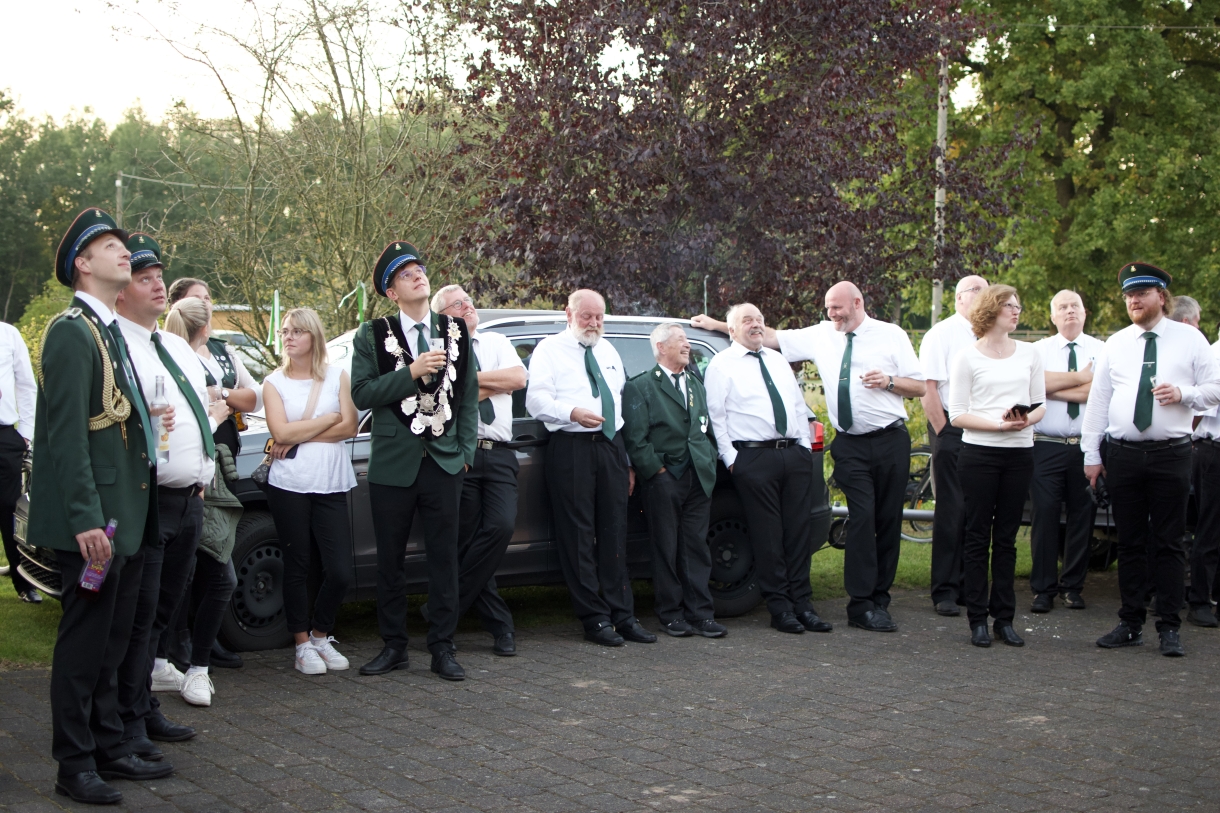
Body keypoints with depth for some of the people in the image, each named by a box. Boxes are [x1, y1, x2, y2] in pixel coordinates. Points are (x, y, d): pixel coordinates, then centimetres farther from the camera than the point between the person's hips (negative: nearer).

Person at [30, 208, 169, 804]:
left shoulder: (109, 330, 16)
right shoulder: (72, 331, -13)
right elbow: (68, 433, -20)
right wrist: (86, 519, -24)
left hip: (125, 514, 9)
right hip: (94, 519, -9)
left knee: (112, 639, 16)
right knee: (85, 640, 0)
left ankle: (109, 749, 27)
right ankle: (74, 766, 10)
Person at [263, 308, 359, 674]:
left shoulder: (337, 377, 8)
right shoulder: (274, 383, 5)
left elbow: (349, 427, -4)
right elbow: (281, 432, -8)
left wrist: (299, 437, -9)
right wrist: (329, 419, -5)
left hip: (331, 486, 1)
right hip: (289, 485, -1)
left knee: (340, 572, -3)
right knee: (297, 568, 4)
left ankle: (322, 636, 19)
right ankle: (303, 645, 17)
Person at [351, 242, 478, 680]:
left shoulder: (456, 332, 9)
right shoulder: (373, 336, 2)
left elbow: (469, 395, 9)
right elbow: (361, 394, -8)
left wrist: (466, 450, 1)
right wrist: (412, 372, -18)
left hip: (445, 463, 1)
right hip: (393, 463, -1)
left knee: (444, 558, 4)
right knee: (390, 560, 7)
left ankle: (442, 648, 12)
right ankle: (393, 646, 19)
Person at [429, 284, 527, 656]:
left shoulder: (496, 342, 18)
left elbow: (519, 378, 0)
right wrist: (495, 384, -5)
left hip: (499, 455, 3)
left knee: (501, 526, -15)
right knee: (468, 539, -1)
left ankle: (448, 605, -2)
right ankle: (500, 625, 10)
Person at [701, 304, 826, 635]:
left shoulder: (778, 360, 20)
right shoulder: (721, 365, 1)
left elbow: (799, 406, 22)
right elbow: (714, 416, -3)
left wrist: (805, 445, 12)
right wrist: (730, 458, -9)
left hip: (795, 455, 6)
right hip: (754, 458, -5)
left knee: (799, 530, 5)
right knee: (767, 534, -3)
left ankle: (802, 603, 10)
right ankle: (780, 607, 4)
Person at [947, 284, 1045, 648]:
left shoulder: (1029, 354, 12)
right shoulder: (967, 358, 0)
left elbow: (1040, 404, 13)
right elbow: (957, 414, -4)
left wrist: (1026, 419, -10)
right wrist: (999, 424, -17)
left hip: (1019, 453, 3)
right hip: (979, 453, -3)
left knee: (1007, 537, 7)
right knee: (978, 536, 1)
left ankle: (1004, 618, 13)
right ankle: (977, 620, 7)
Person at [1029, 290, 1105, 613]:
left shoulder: (1102, 350, 6)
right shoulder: (1039, 350, 8)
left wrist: (1053, 388, -10)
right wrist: (1080, 377, -9)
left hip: (1087, 446, 1)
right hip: (1047, 446, -1)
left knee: (1082, 515, 6)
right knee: (1045, 514, -4)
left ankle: (1072, 586, 19)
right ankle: (1043, 589, 4)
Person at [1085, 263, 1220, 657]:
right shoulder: (1115, 344, 9)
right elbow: (1098, 400, 9)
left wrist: (1183, 394, -15)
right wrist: (1092, 454, 5)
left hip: (1171, 454, -2)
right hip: (1122, 454, 2)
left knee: (1170, 544, 1)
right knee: (1129, 543, 8)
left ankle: (1170, 628, 7)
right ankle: (1131, 624, 15)